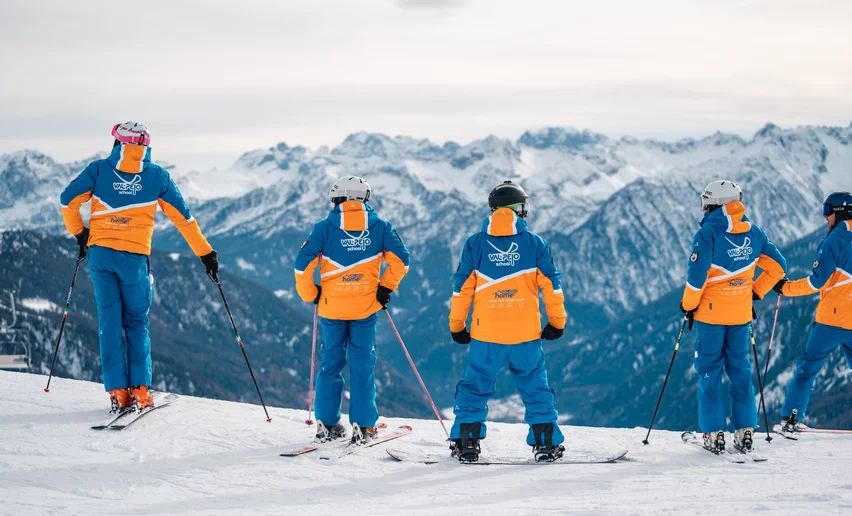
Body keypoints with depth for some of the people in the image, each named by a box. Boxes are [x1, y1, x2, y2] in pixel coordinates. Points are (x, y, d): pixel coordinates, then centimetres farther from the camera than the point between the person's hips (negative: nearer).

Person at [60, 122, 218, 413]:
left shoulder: (99, 169, 5)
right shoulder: (157, 176, 4)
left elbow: (69, 200, 1)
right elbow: (182, 217, 6)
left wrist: (78, 233, 18)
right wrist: (206, 253, 12)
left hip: (100, 253, 1)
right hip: (134, 257, -1)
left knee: (109, 321, 7)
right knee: (136, 323, 11)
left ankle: (117, 392, 2)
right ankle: (139, 392, 1)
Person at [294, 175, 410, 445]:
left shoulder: (325, 228, -3)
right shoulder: (379, 227, 1)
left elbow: (303, 264, -8)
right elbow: (401, 259, -3)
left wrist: (310, 295, 6)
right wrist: (386, 288, 8)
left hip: (332, 308, 0)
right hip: (366, 307, 0)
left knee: (330, 362, 11)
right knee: (363, 364, 5)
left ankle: (327, 423, 11)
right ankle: (362, 426, 4)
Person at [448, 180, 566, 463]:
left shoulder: (475, 244, 2)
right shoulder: (534, 243, 1)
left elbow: (462, 287, 3)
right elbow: (552, 283, 3)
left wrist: (457, 325, 11)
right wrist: (556, 322, 12)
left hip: (485, 333, 0)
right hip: (526, 333, 0)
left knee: (475, 387, 9)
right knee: (535, 387, 9)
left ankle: (467, 442, 5)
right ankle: (546, 442, 7)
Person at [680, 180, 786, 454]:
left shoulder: (708, 234, -14)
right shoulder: (753, 233, 2)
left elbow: (696, 276, -18)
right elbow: (777, 265, 7)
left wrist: (688, 305, -3)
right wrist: (756, 291, 15)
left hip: (711, 312, -4)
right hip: (741, 314, 4)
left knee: (710, 371, 5)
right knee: (740, 370, 13)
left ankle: (714, 433, 2)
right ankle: (745, 431, 11)